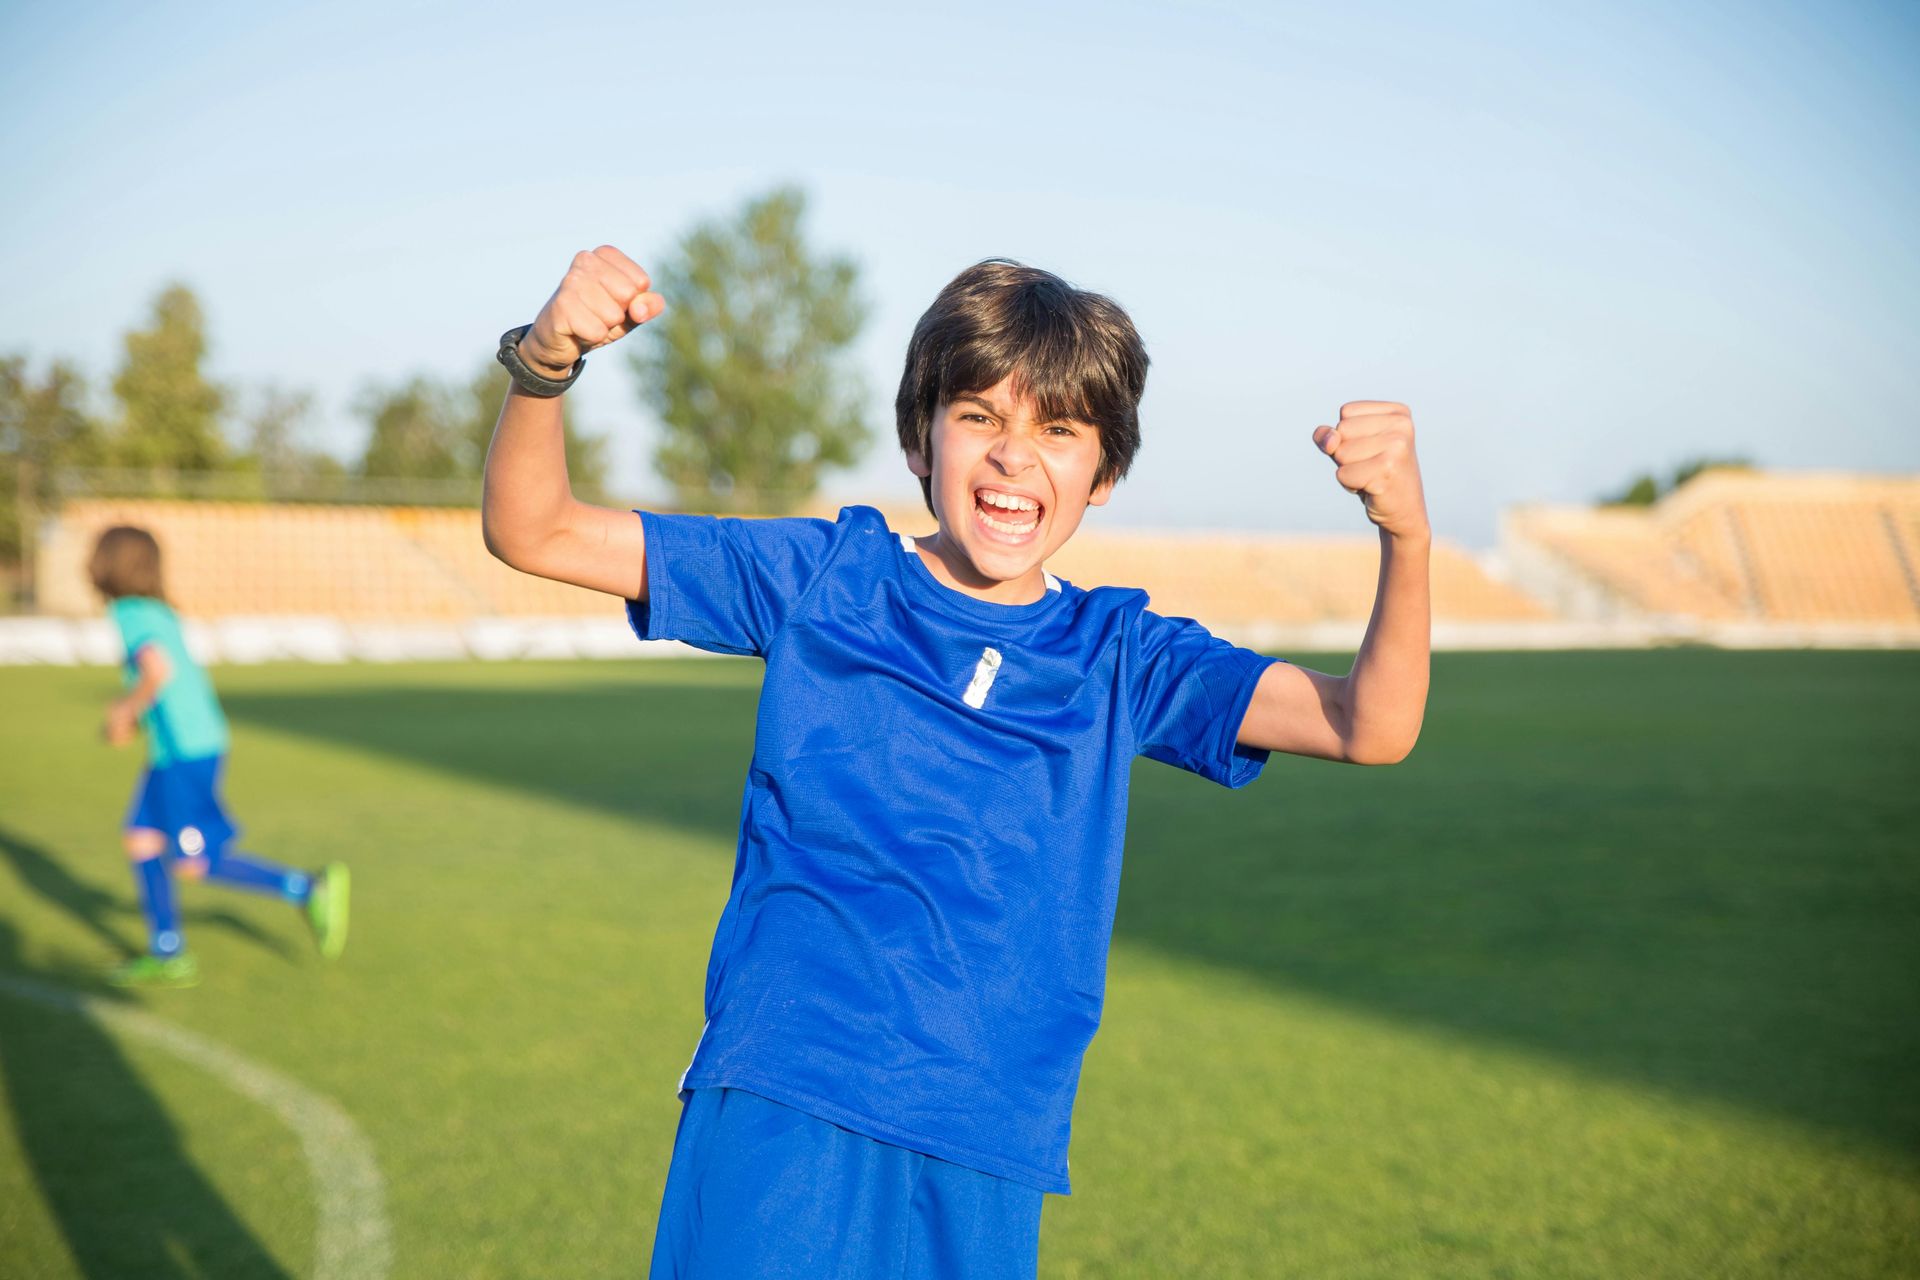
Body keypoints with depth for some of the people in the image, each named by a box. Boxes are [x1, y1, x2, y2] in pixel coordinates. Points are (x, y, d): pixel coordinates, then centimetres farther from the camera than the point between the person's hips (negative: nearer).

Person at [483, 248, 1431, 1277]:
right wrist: (544, 364, -16)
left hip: (983, 1161, 2)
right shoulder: (823, 582, 4)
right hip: (778, 1117, -1)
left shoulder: (1119, 659, 7)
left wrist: (1405, 535, -22)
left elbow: (1371, 727, -4)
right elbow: (530, 534, 3)